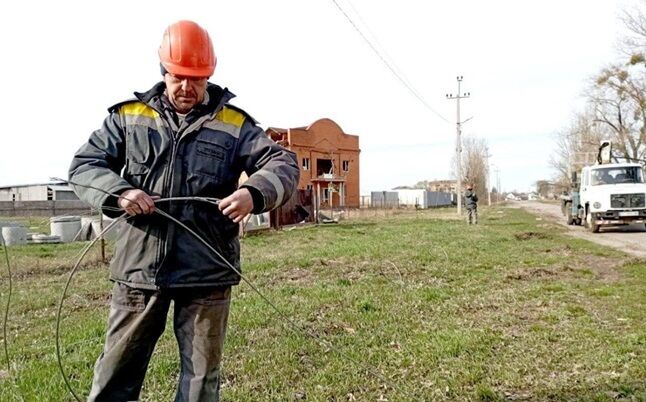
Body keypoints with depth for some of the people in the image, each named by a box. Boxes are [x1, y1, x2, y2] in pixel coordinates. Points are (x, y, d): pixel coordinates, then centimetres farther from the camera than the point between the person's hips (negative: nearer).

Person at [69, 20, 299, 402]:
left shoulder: (234, 123, 2)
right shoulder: (129, 115, 7)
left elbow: (283, 164, -4)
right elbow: (84, 165, 8)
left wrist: (255, 193, -26)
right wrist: (118, 192, -14)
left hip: (207, 271, -1)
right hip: (140, 267, 1)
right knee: (117, 370, 15)